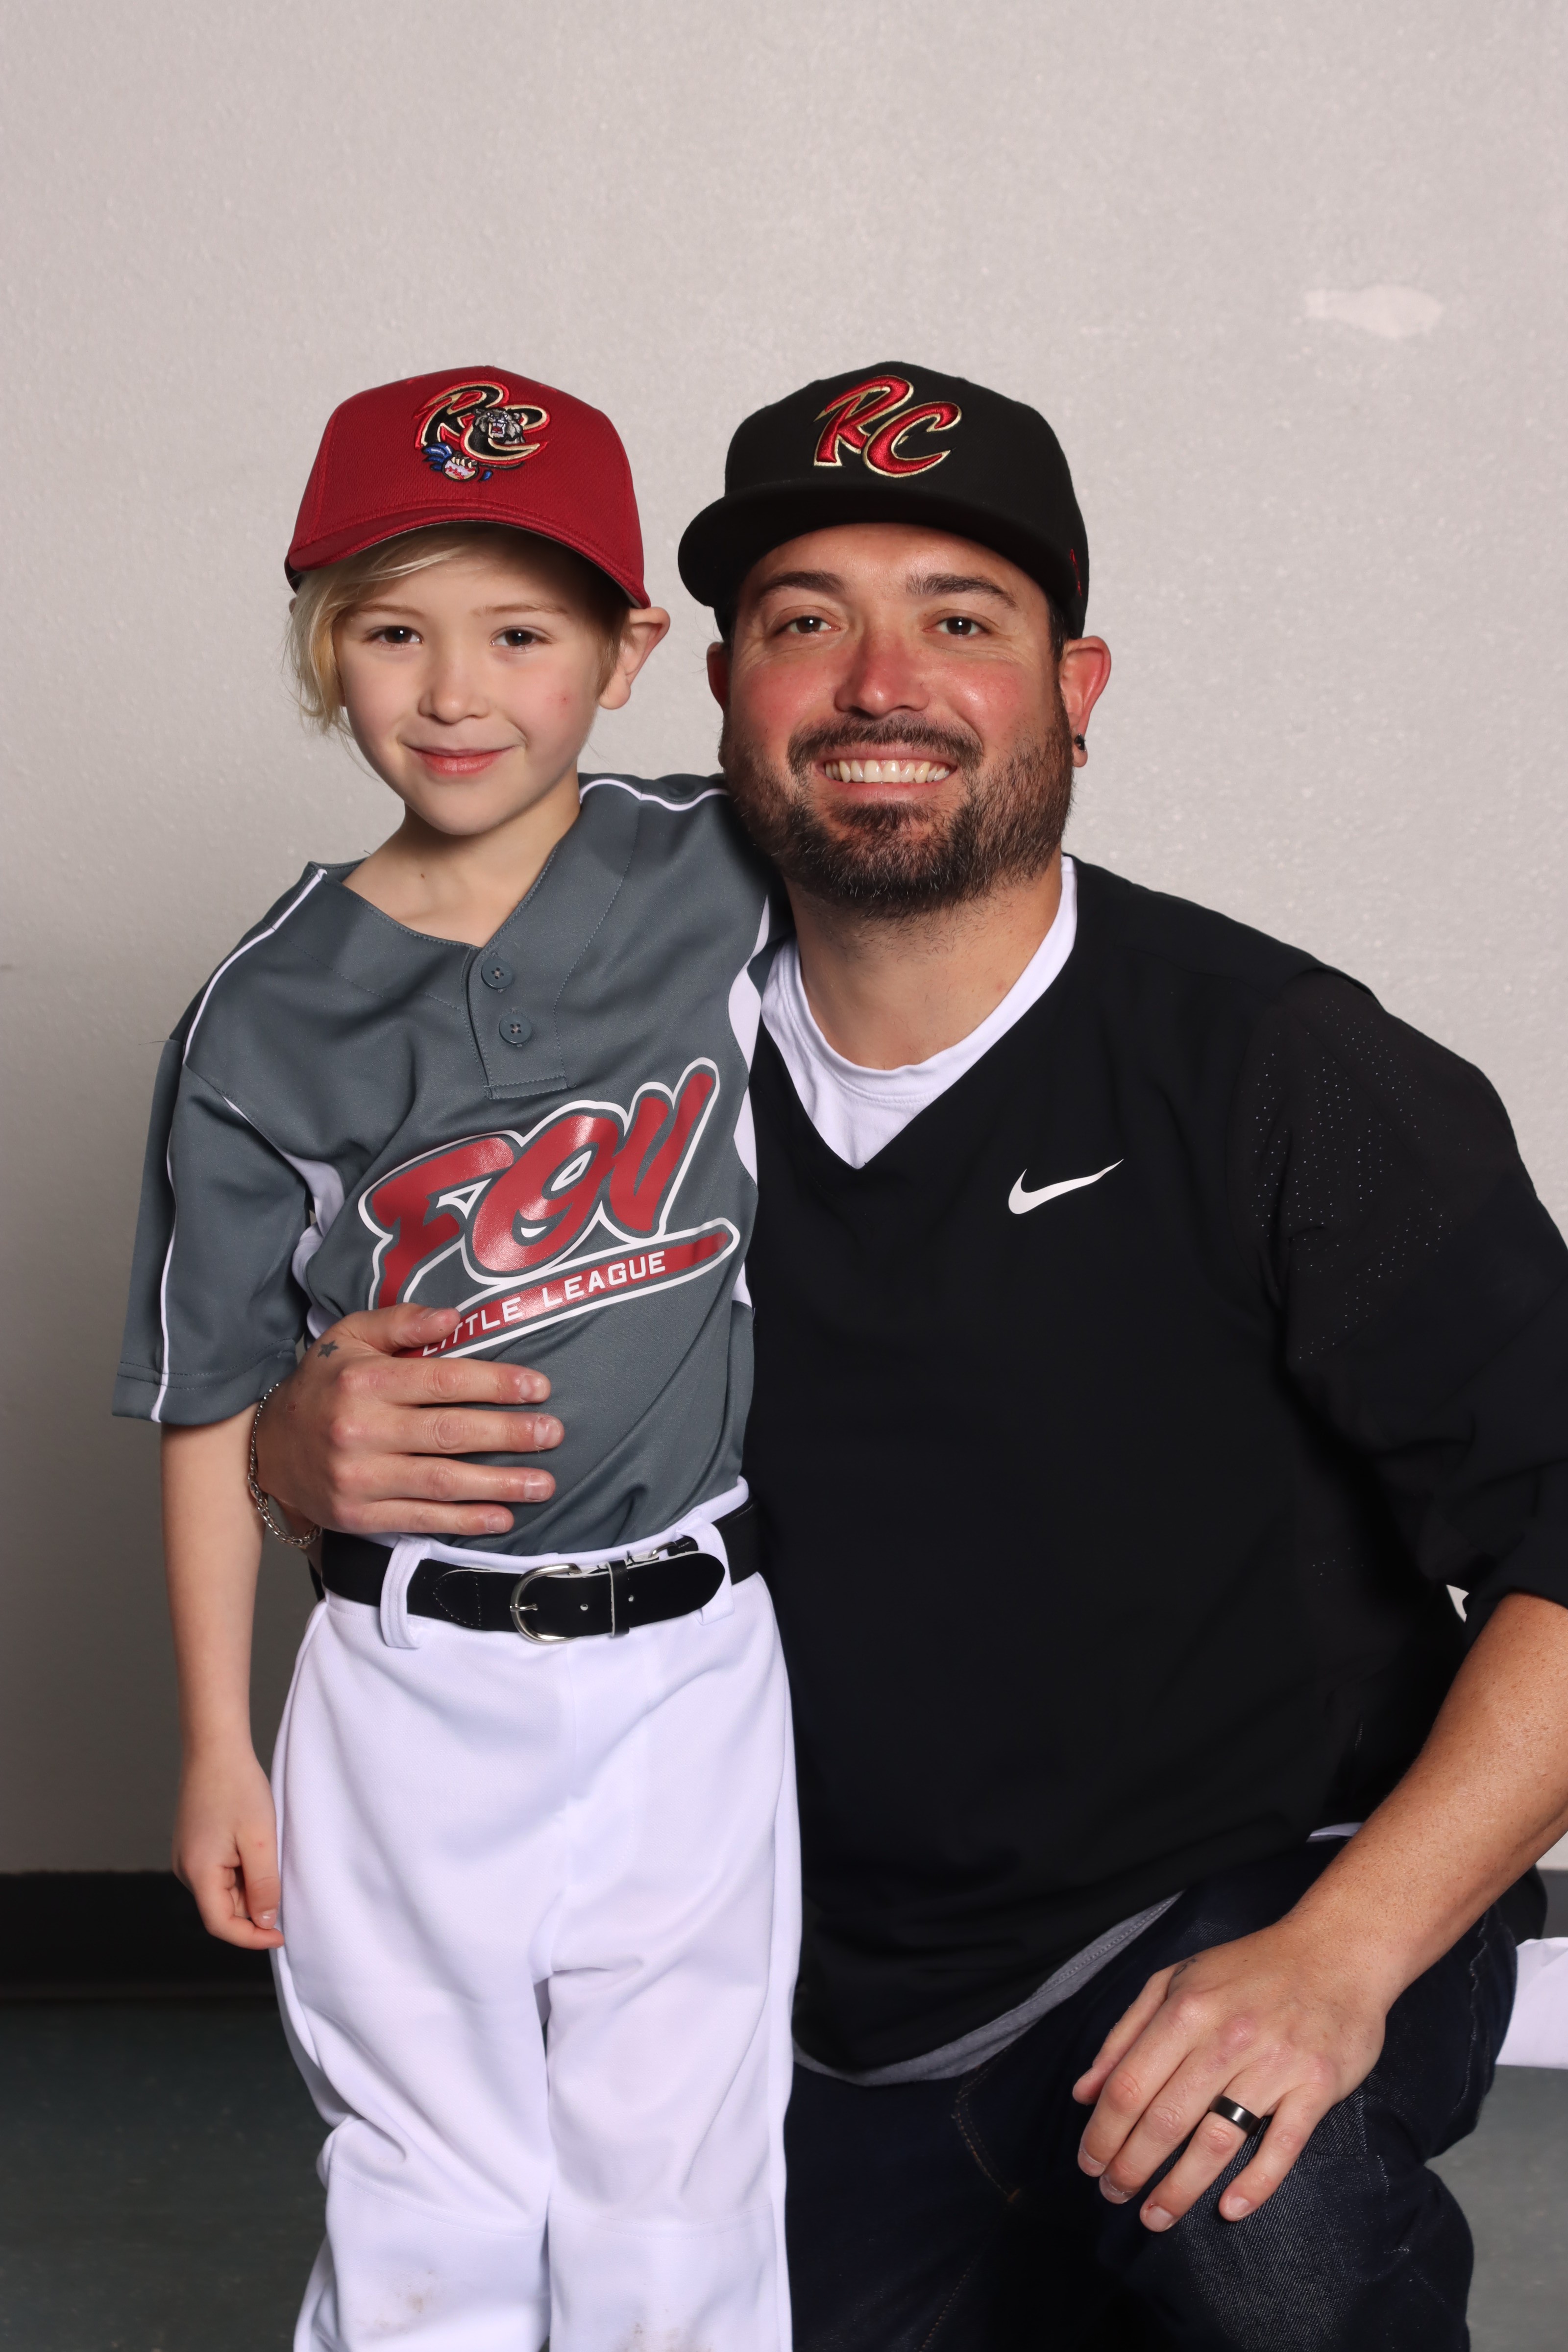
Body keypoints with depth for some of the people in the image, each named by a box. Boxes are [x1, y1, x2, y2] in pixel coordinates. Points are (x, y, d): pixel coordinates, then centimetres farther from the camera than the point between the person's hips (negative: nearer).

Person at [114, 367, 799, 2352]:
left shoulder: (723, 888, -4)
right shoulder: (266, 1022, -4)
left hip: (690, 1670, 1)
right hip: (409, 1685, 0)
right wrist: (217, 1741, 3)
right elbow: (216, 1401, 1)